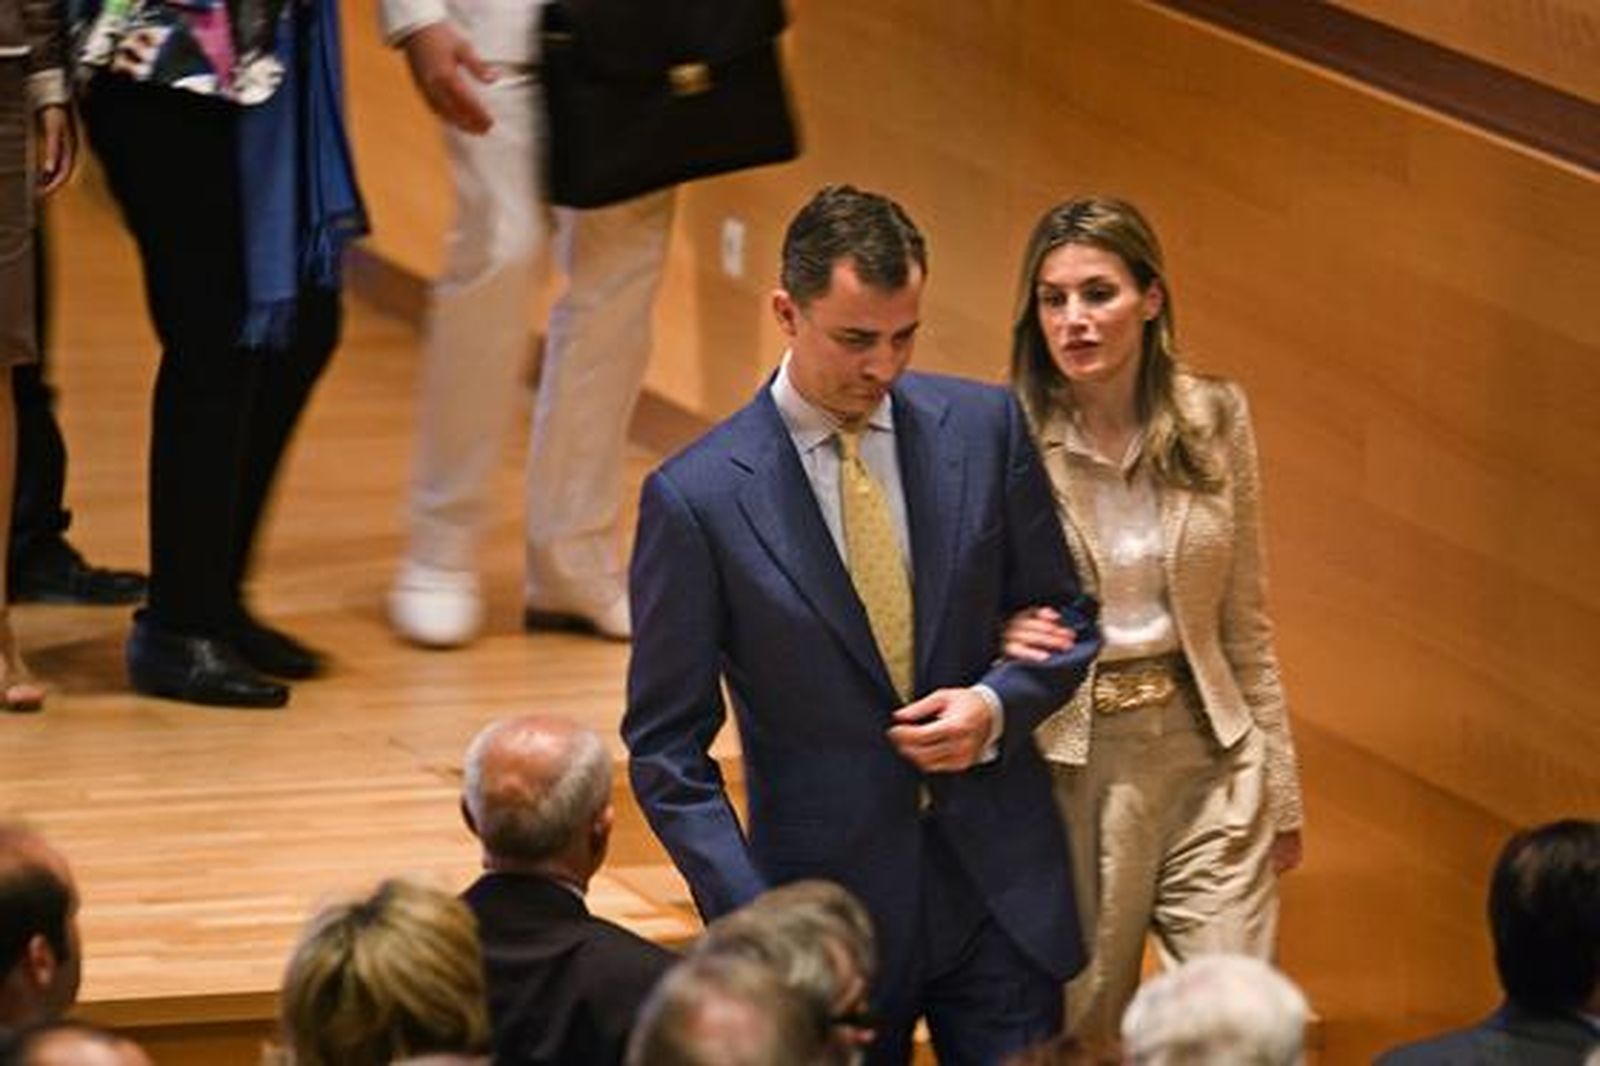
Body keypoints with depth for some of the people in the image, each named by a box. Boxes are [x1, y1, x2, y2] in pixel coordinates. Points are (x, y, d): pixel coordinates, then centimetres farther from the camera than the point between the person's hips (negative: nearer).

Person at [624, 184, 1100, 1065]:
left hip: (999, 893, 3)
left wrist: (998, 705, -10)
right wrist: (752, 922, -17)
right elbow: (667, 751, -7)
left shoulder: (984, 428, -1)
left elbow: (1063, 619, 12)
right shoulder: (697, 497, -10)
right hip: (828, 915, -2)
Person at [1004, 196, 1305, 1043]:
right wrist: (1003, 640, -24)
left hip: (1205, 757, 2)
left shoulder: (1214, 419, 0)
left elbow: (1245, 620, 9)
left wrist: (1279, 787, 12)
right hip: (1067, 764, -2)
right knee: (1075, 1030, 7)